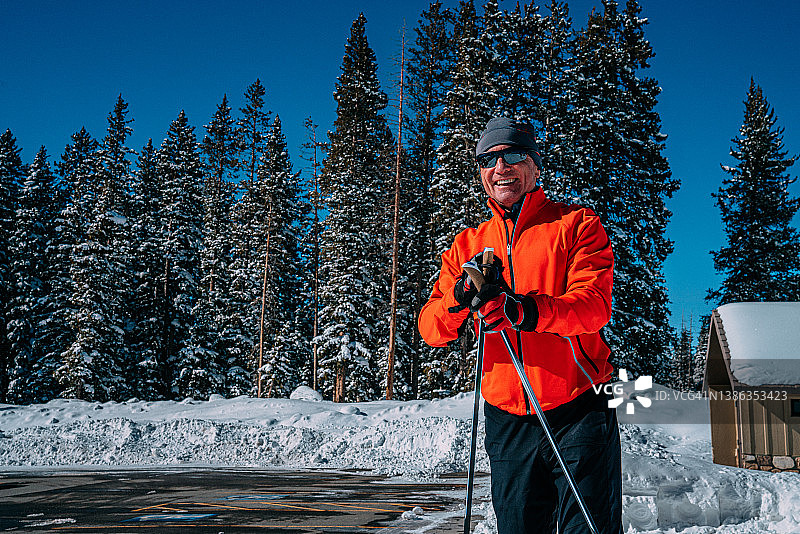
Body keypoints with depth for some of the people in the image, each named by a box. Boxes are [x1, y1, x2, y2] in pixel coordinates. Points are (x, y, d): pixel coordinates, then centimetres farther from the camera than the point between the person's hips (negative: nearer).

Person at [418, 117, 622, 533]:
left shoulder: (576, 225, 2)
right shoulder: (469, 245, 12)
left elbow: (594, 304, -14)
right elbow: (431, 330, 3)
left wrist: (528, 311, -32)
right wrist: (461, 297, -19)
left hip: (578, 409, -3)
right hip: (507, 418, 4)